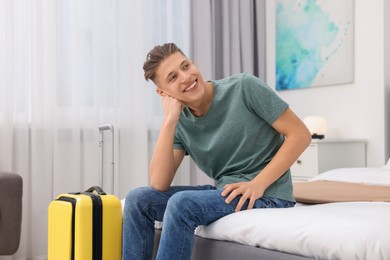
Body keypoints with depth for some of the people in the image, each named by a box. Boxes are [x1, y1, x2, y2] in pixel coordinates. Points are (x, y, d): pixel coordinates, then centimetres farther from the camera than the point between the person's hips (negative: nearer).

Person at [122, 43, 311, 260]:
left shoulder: (243, 87, -10)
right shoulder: (181, 124, 2)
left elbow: (300, 135, -11)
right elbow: (159, 184, -9)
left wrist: (258, 184, -19)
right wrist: (169, 120, -13)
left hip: (266, 195, -6)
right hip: (226, 193, 6)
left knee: (182, 203, -27)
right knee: (138, 199, -4)